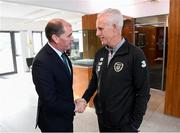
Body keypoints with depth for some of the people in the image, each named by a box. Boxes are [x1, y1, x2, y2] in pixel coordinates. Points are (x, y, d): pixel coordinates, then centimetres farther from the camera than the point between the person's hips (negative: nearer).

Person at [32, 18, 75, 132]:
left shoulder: (61, 53, -3)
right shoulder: (42, 62, -28)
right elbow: (50, 101, -26)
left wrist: (72, 104, 1)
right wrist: (73, 107, -14)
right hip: (54, 122, -7)